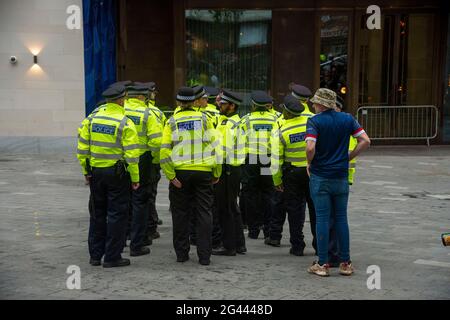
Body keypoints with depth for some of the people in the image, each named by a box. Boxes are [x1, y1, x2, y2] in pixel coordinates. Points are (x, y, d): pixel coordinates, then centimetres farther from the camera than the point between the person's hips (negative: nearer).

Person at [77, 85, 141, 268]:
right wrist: (135, 178, -7)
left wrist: (86, 172, 13)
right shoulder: (125, 124, -12)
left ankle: (95, 255, 21)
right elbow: (131, 155, -14)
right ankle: (112, 257, 6)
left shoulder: (91, 120, 3)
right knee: (116, 214, 4)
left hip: (95, 172, 5)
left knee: (97, 213, 16)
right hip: (117, 173, -5)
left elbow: (82, 149, 4)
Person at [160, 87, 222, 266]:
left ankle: (181, 253, 15)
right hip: (203, 171, 0)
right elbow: (215, 145, 1)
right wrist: (217, 173, 6)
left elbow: (165, 150, -7)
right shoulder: (204, 119, 4)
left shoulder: (172, 122, 3)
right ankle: (204, 255, 4)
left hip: (180, 171, 0)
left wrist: (171, 176, -6)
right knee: (204, 213, 5)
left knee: (180, 214, 10)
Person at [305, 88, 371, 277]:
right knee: (341, 218, 10)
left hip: (319, 177, -3)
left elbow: (310, 148, -22)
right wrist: (348, 158, 6)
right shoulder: (347, 119, 4)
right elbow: (365, 141, -1)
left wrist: (310, 163, -3)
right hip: (341, 176, 4)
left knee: (322, 219, 1)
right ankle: (345, 263, 13)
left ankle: (323, 264, 4)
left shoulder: (314, 121, -9)